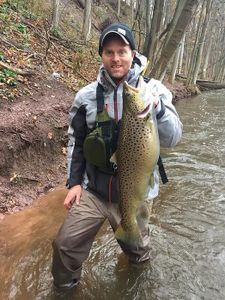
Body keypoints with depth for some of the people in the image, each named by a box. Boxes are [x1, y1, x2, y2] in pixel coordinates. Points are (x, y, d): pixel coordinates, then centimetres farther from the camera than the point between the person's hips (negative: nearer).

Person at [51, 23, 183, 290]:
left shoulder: (153, 89, -9)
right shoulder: (87, 95, -4)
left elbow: (172, 138, -16)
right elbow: (76, 141, 6)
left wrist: (156, 106, -34)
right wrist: (74, 182, 2)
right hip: (92, 190, 2)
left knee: (136, 249, 20)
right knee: (65, 244, 5)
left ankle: (142, 258, 58)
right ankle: (64, 286, 36)